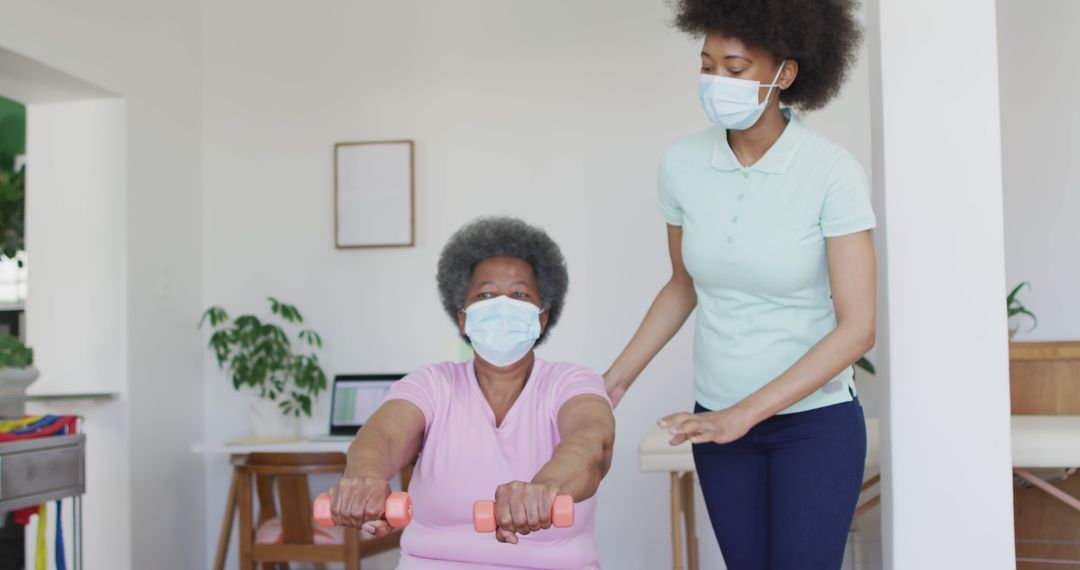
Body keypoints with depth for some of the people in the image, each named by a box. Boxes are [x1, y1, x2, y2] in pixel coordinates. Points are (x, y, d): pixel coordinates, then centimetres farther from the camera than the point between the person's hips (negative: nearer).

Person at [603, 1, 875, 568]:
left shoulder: (832, 171, -17)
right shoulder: (681, 163, -6)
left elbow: (857, 328, -19)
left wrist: (744, 414, -24)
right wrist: (616, 379, 3)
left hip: (815, 420, -3)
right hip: (721, 419, 4)